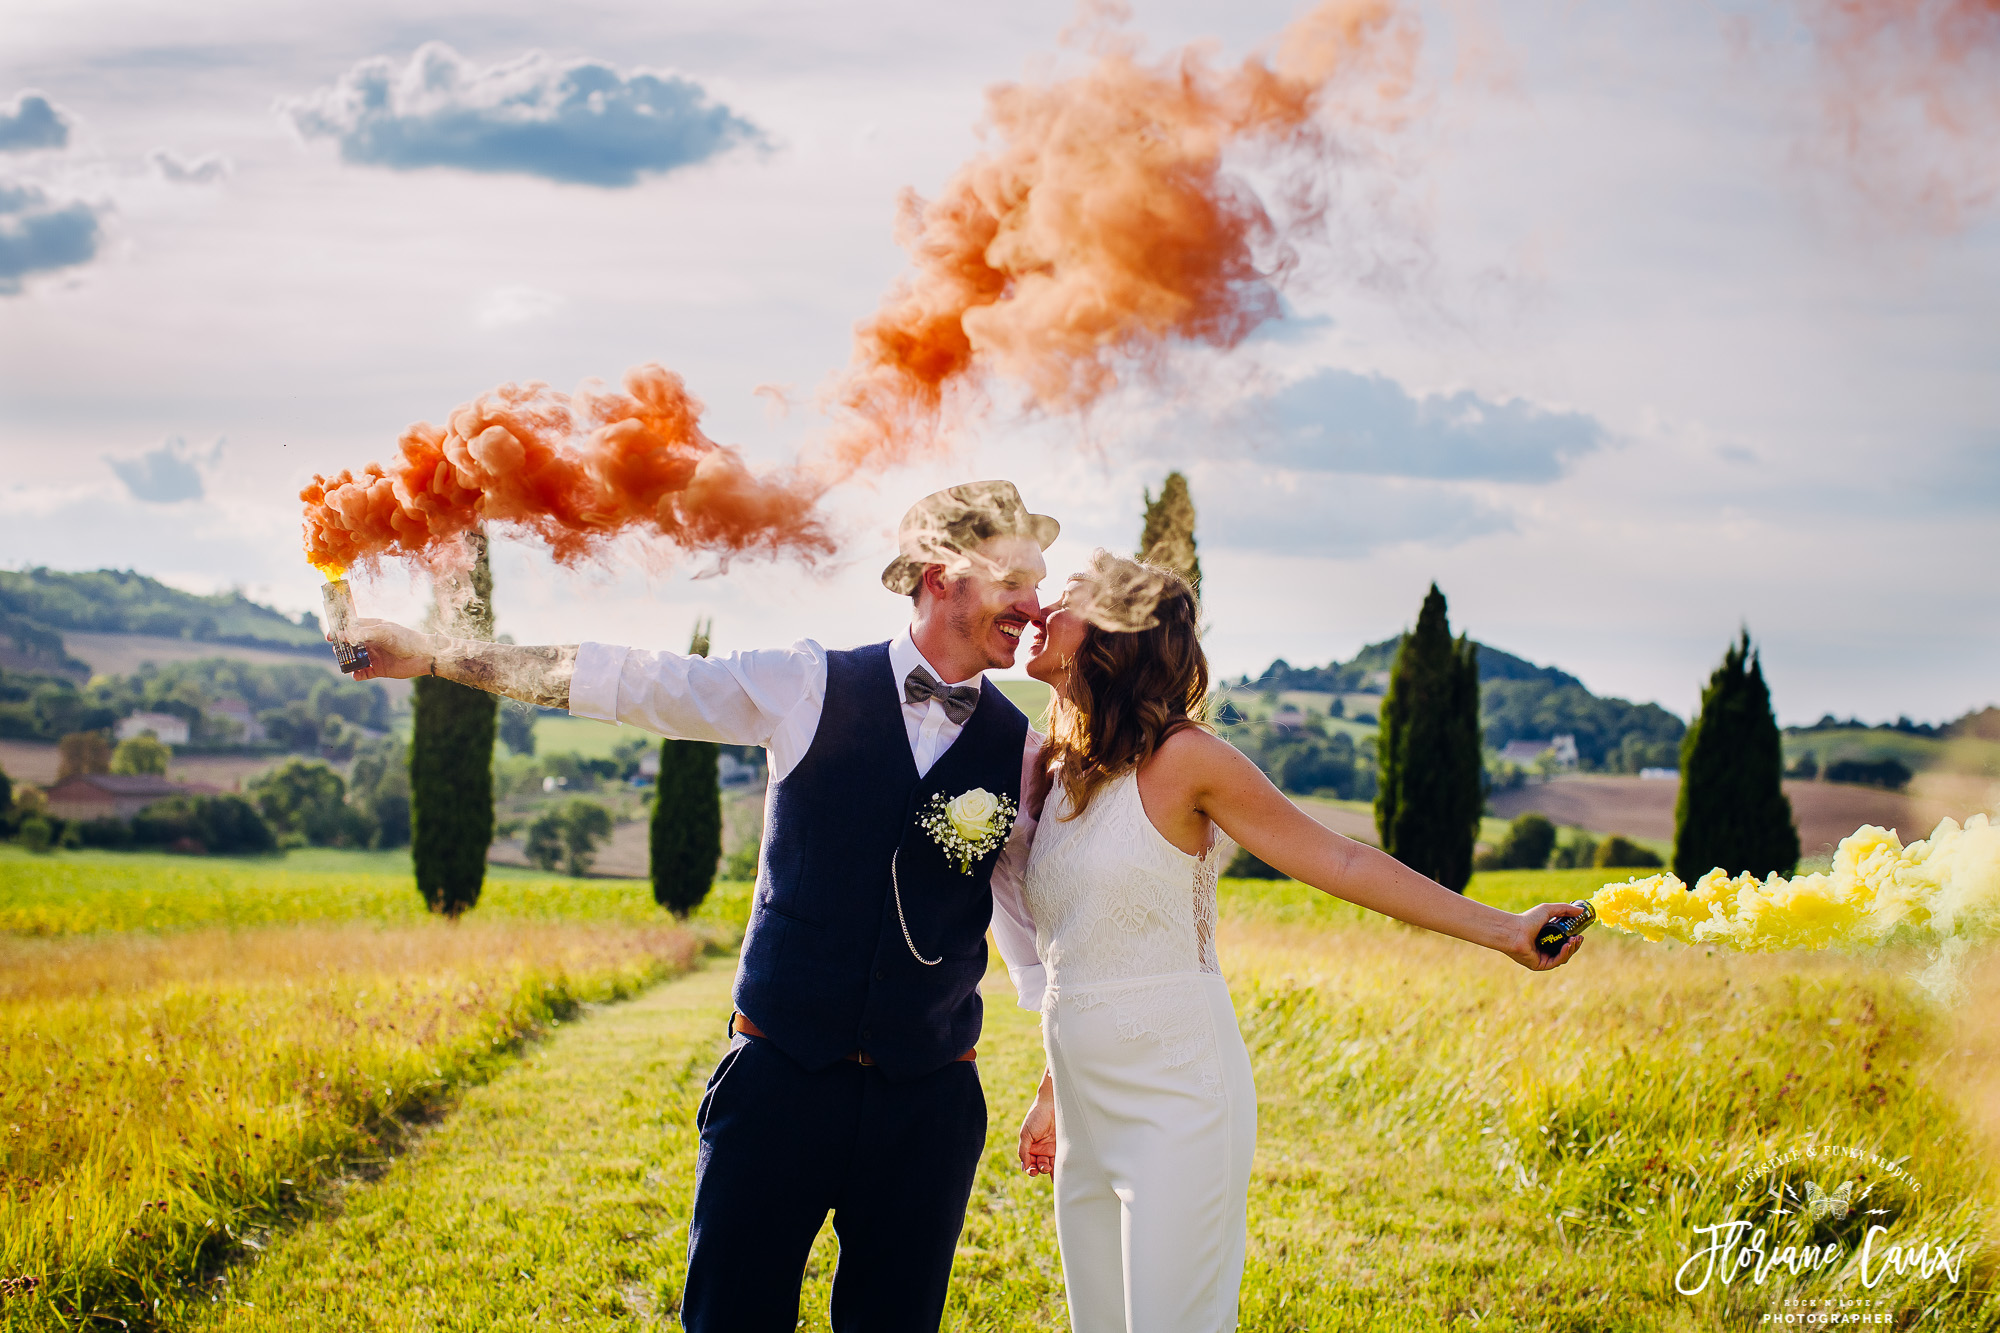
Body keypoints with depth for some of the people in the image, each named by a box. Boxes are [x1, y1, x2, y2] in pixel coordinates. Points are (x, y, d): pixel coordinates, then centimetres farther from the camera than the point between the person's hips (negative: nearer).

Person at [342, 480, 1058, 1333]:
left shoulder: (1022, 755, 3)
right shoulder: (811, 691, -2)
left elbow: (1039, 936, 13)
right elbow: (620, 680, 0)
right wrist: (432, 654, 0)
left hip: (927, 1102, 2)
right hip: (782, 1074, -1)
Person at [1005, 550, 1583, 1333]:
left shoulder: (1180, 757, -10)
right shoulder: (1055, 771, 10)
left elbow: (1339, 862, -7)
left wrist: (1501, 930, -11)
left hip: (1176, 1100, -7)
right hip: (1089, 1114, 7)